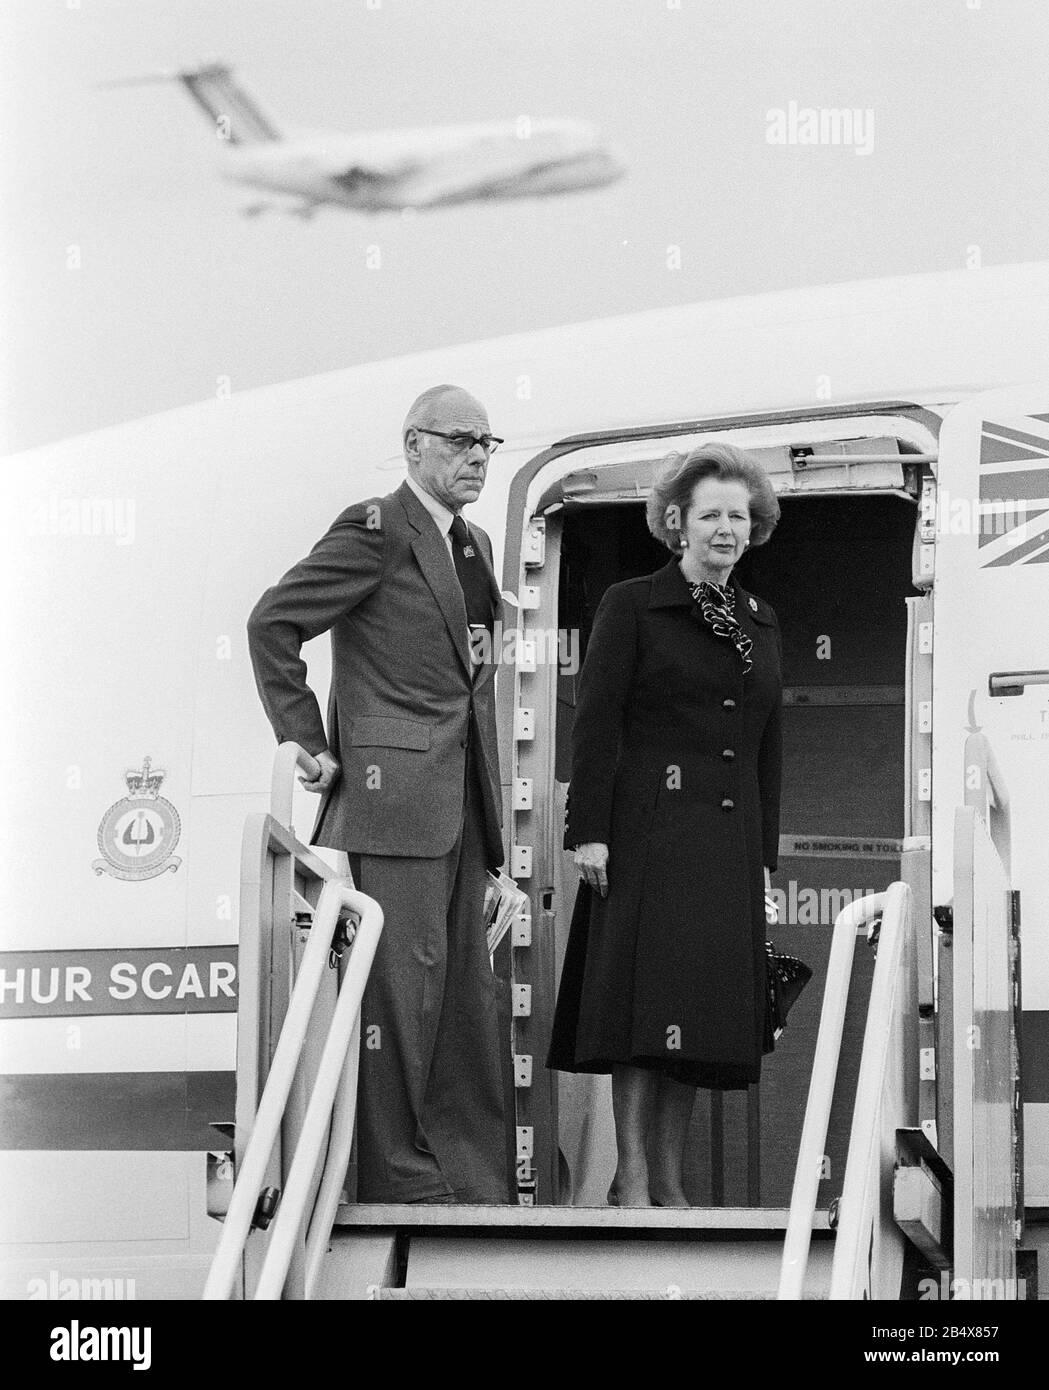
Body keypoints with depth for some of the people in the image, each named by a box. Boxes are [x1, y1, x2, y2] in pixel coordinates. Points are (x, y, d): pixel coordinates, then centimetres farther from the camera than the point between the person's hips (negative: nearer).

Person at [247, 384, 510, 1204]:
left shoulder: (473, 548, 19)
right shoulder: (377, 531, -6)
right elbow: (273, 623, -11)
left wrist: (490, 803, 19)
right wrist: (309, 744, -10)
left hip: (461, 803, 8)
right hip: (392, 790, -8)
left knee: (467, 991, 8)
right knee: (401, 978, -9)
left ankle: (475, 1182, 12)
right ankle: (395, 1172, -5)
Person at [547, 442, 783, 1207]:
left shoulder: (762, 624, 17)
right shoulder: (631, 606, 1)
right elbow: (596, 724, -5)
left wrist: (765, 853, 14)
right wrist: (589, 830, -13)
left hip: (728, 841, 5)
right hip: (649, 829, -5)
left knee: (699, 1011, 4)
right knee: (647, 998, -10)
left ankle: (670, 1180, 8)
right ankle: (632, 1177, -10)